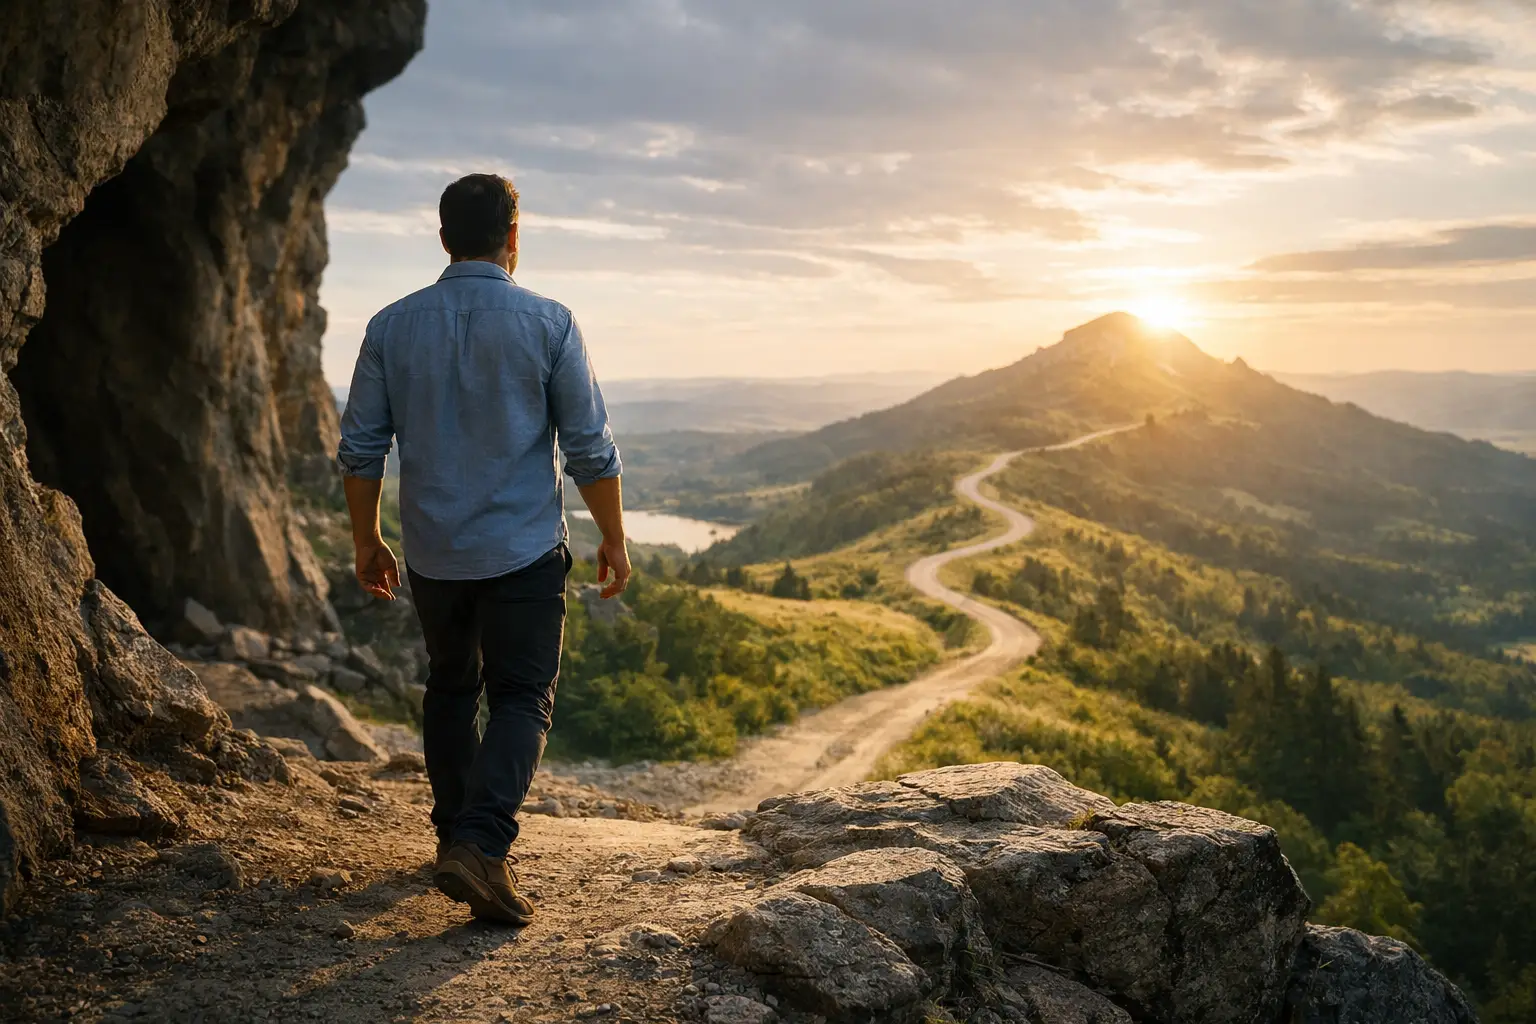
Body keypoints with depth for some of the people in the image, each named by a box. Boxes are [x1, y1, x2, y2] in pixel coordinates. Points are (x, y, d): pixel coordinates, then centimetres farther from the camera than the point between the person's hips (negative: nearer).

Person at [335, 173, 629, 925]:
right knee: (521, 699, 3)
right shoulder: (548, 324, -8)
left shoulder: (393, 326, 0)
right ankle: (480, 843, -15)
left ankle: (456, 831, 29)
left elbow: (360, 448, 2)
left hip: (432, 553, 4)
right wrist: (613, 539, 5)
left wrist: (366, 540, 14)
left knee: (450, 687, 21)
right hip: (524, 550, -3)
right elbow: (590, 448, -6)